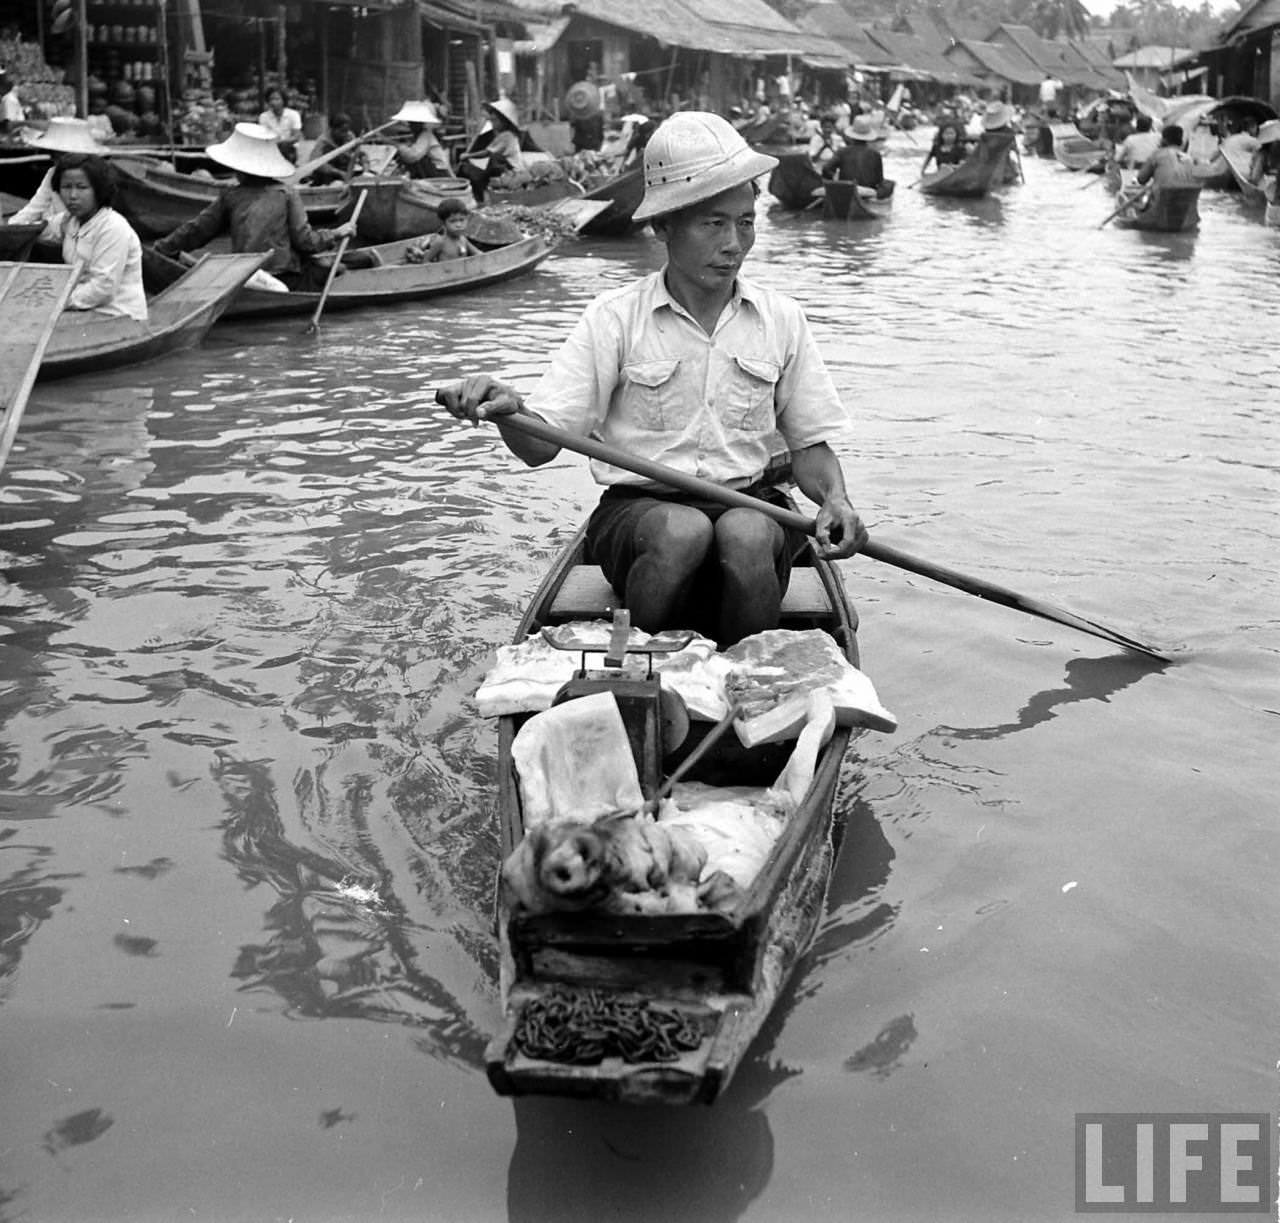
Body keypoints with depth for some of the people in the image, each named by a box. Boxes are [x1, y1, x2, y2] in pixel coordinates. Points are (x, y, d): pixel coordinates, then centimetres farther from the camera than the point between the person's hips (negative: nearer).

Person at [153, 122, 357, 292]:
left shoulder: (230, 197, 6)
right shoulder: (286, 194, 3)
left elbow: (196, 230, 11)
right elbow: (305, 241, -2)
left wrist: (163, 247, 25)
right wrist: (337, 234, 15)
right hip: (286, 282, -1)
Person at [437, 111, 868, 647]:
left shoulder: (780, 319, 7)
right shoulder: (613, 318, -1)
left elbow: (810, 442, 13)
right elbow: (542, 444, -6)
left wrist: (834, 498, -9)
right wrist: (509, 410, -29)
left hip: (751, 502, 2)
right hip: (637, 508, -2)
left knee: (745, 533, -33)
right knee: (683, 531, -35)